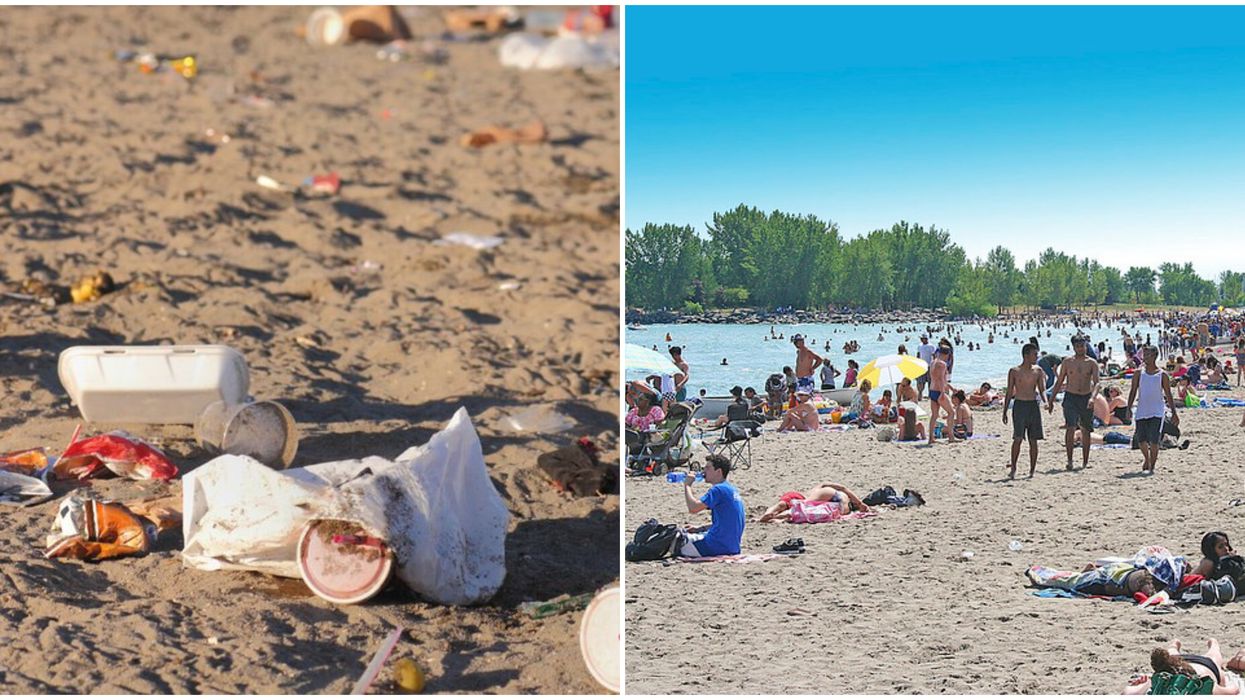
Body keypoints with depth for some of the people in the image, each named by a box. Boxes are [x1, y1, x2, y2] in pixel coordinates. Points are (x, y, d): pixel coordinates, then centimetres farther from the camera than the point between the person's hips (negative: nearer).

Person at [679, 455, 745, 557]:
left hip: (718, 546, -9)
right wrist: (700, 528, 14)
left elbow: (693, 508, -22)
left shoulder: (718, 489, -15)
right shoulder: (731, 489, 15)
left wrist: (687, 485, -8)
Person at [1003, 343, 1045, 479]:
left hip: (1033, 405, 3)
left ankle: (1032, 470, 8)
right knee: (1017, 438, -10)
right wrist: (1005, 412, 3)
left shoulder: (1038, 371, 8)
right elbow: (1009, 393, 5)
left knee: (1033, 440, 3)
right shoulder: (1014, 371, 1)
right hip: (1019, 405, -3)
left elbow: (1042, 390, 6)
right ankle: (1013, 469, -3)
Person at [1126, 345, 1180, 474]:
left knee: (1154, 441, -11)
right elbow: (1133, 392, 6)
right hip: (1141, 412, 2)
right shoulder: (1138, 374, 6)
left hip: (1156, 412, -2)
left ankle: (1152, 466, 0)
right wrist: (1129, 409, -5)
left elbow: (1168, 395, 5)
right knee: (1141, 440, 4)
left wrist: (1174, 413, 2)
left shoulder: (1162, 375, 2)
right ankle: (1147, 459, 32)